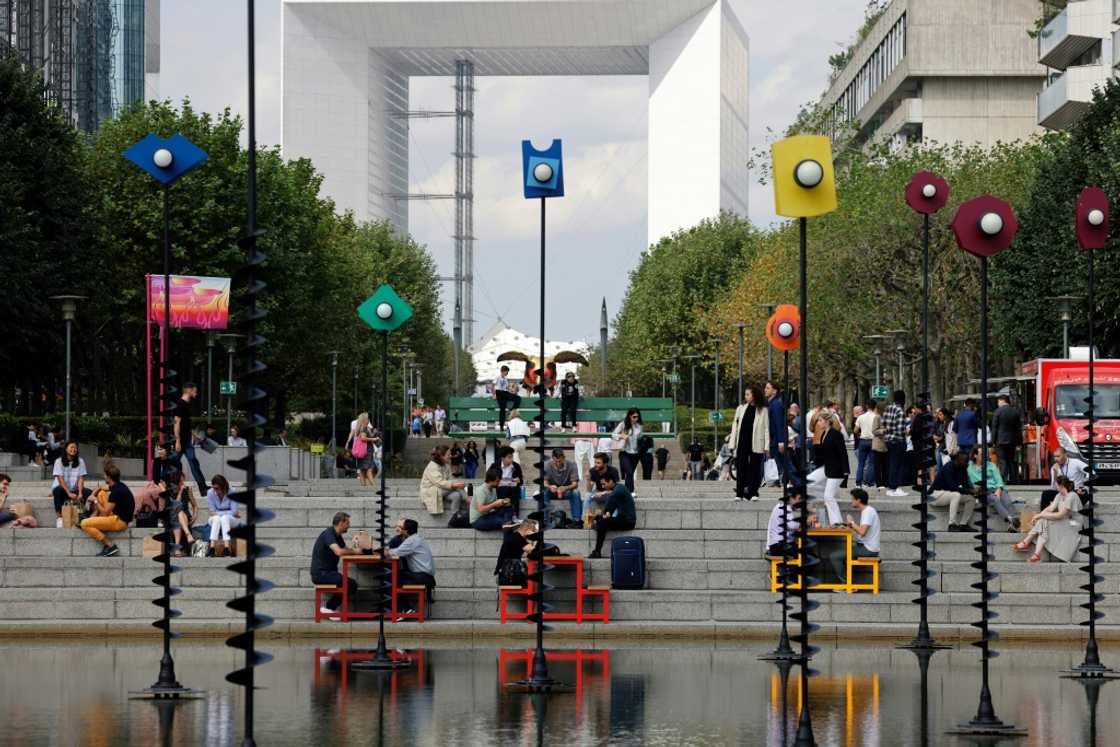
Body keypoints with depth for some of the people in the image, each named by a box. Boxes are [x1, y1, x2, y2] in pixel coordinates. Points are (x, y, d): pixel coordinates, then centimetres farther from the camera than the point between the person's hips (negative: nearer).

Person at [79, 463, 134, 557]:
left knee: (84, 524, -17)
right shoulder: (119, 486, 5)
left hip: (120, 522, -10)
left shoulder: (116, 492, -23)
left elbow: (105, 513, -18)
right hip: (117, 515, 10)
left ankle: (111, 546, -14)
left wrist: (97, 504, -1)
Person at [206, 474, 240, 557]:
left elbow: (234, 511, -14)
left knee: (224, 518, -36)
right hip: (214, 520, 1)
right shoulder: (210, 493, -10)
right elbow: (212, 512, -7)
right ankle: (212, 547, -48)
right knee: (216, 518, -35)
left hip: (229, 520, -1)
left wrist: (218, 513, -15)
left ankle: (226, 548, -51)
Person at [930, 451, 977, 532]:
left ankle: (963, 525, -7)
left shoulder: (962, 469, 1)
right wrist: (970, 491, -33)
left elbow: (966, 485, 2)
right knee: (956, 494, -35)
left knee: (971, 498, -8)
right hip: (936, 494, -9)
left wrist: (973, 491, -19)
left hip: (948, 494, 9)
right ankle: (952, 525, -35)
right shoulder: (948, 468, -24)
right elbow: (952, 487, -34)